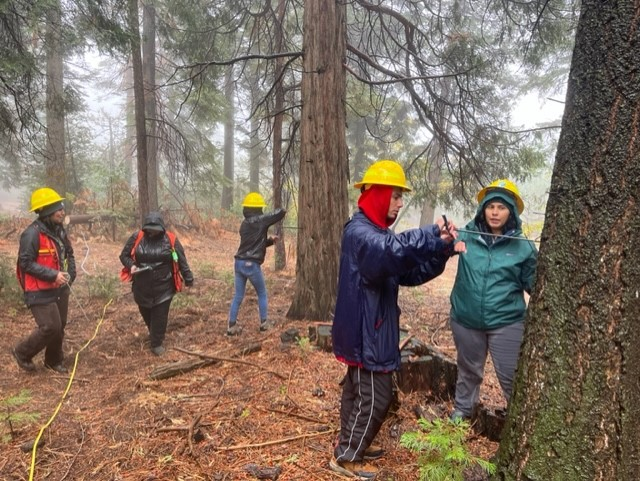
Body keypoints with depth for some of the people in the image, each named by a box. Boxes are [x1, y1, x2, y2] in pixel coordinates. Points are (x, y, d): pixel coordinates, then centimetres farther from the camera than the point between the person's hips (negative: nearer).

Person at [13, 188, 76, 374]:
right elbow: (25, 263, -20)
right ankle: (22, 353, 18)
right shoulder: (32, 234, -19)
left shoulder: (59, 230, 6)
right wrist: (53, 275, -24)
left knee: (60, 327, 14)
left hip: (59, 289, 8)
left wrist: (70, 274, 5)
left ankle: (54, 360, 34)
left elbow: (69, 254, 19)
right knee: (50, 327, -9)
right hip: (40, 292, -8)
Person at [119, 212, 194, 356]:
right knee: (146, 313, 19)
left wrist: (188, 278, 4)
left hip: (163, 287, -2)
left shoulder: (170, 239, -6)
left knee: (160, 316, 2)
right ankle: (154, 334, 45)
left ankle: (156, 343, 17)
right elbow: (124, 255, 6)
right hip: (142, 287, 3)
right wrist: (131, 266, -14)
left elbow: (181, 261, 0)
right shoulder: (136, 238, -3)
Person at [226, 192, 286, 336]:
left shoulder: (244, 224, 15)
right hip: (252, 265, -7)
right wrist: (281, 211, 10)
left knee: (238, 296, 11)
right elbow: (281, 212, -13)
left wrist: (270, 240, 11)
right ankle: (264, 323, 17)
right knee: (262, 294, 13)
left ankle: (231, 326, 12)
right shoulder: (261, 220, -9)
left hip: (239, 263, 7)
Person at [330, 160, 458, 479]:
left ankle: (348, 442, 37)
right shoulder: (359, 231, -18)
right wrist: (431, 234, -36)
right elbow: (390, 251, -42)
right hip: (363, 330, -10)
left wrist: (441, 249, -7)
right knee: (376, 395, -1)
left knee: (358, 388, 21)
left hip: (371, 329, 10)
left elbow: (410, 273, 7)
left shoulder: (378, 232, 13)